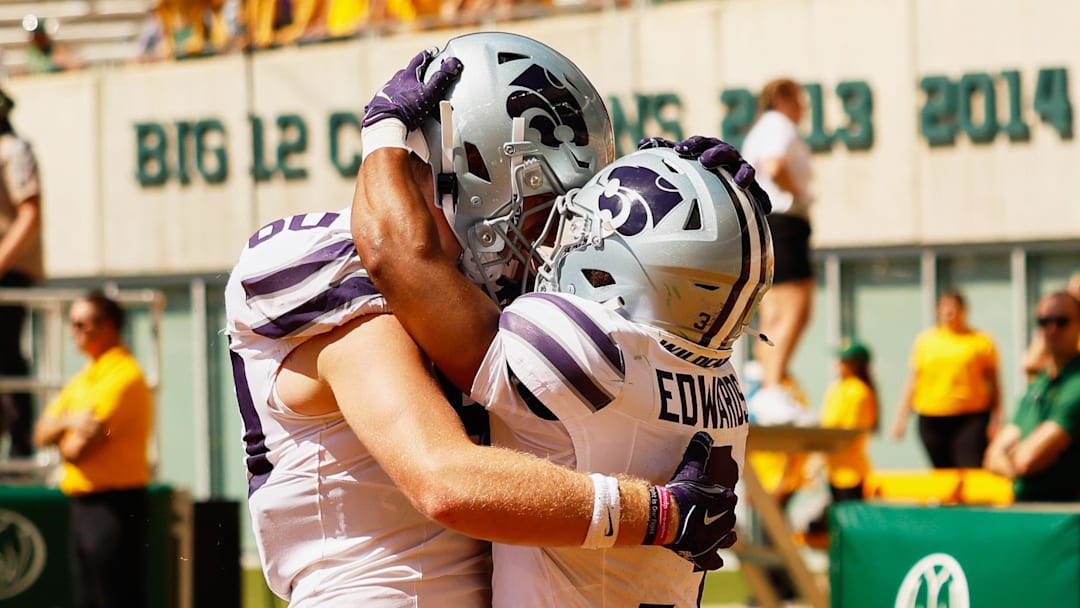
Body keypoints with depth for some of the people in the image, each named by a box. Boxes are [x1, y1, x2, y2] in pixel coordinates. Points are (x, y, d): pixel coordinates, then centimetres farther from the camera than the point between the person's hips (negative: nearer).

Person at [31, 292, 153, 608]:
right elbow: (42, 433, 11)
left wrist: (63, 440, 3)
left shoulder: (123, 376, -14)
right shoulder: (84, 378, 17)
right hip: (83, 502, 10)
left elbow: (78, 449, -19)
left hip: (115, 506, -10)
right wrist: (68, 421, -10)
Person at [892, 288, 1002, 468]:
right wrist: (901, 418, 5)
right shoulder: (925, 340, 9)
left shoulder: (981, 342, 3)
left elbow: (994, 383, 4)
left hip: (971, 419, -3)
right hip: (932, 422, 3)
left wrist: (996, 419, -3)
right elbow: (913, 381, 10)